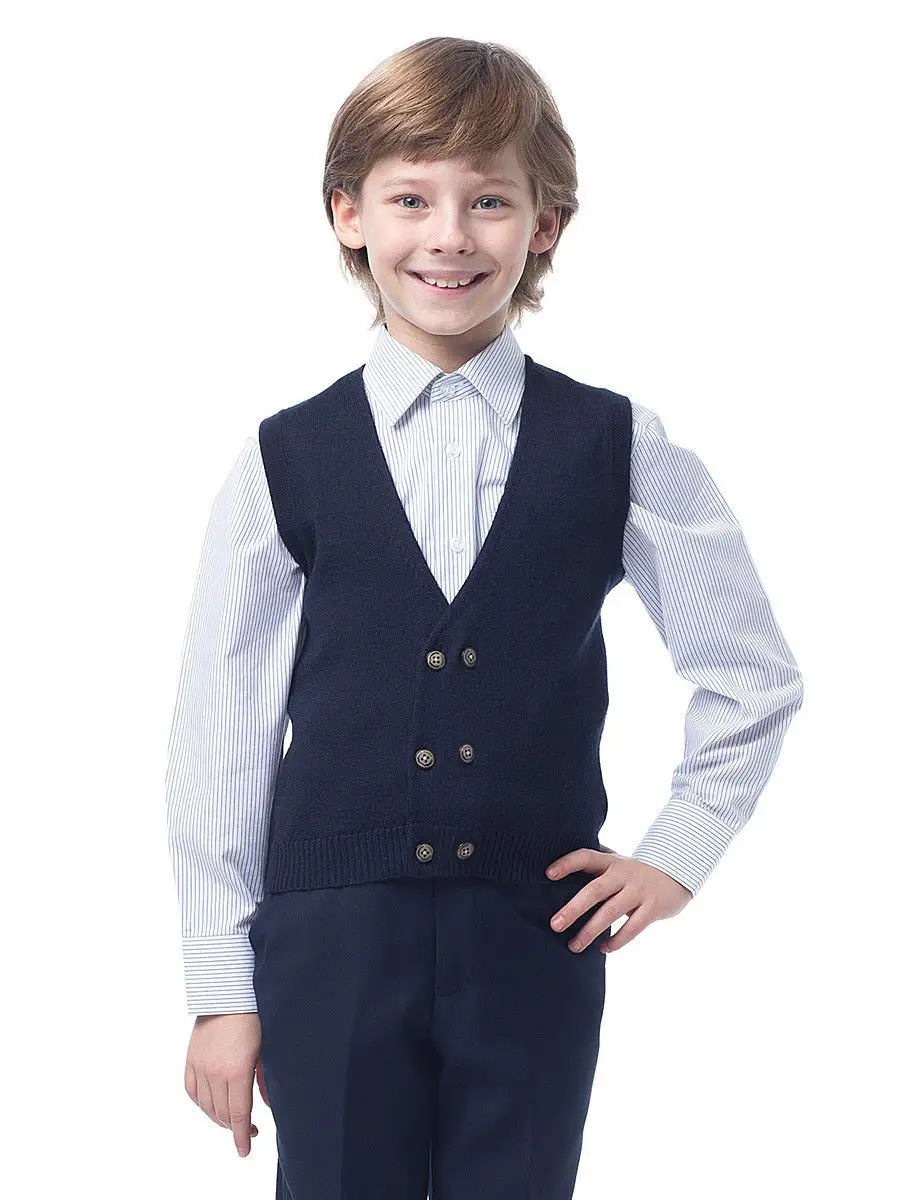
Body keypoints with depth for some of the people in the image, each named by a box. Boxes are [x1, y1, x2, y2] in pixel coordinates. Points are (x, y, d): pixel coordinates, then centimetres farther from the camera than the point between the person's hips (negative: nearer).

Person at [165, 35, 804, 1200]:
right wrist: (220, 988, 3)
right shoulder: (284, 460, 0)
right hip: (329, 943, 0)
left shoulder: (620, 450, 1)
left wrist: (679, 852, 6)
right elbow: (217, 736, 3)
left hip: (535, 942, 1)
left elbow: (753, 677, 13)